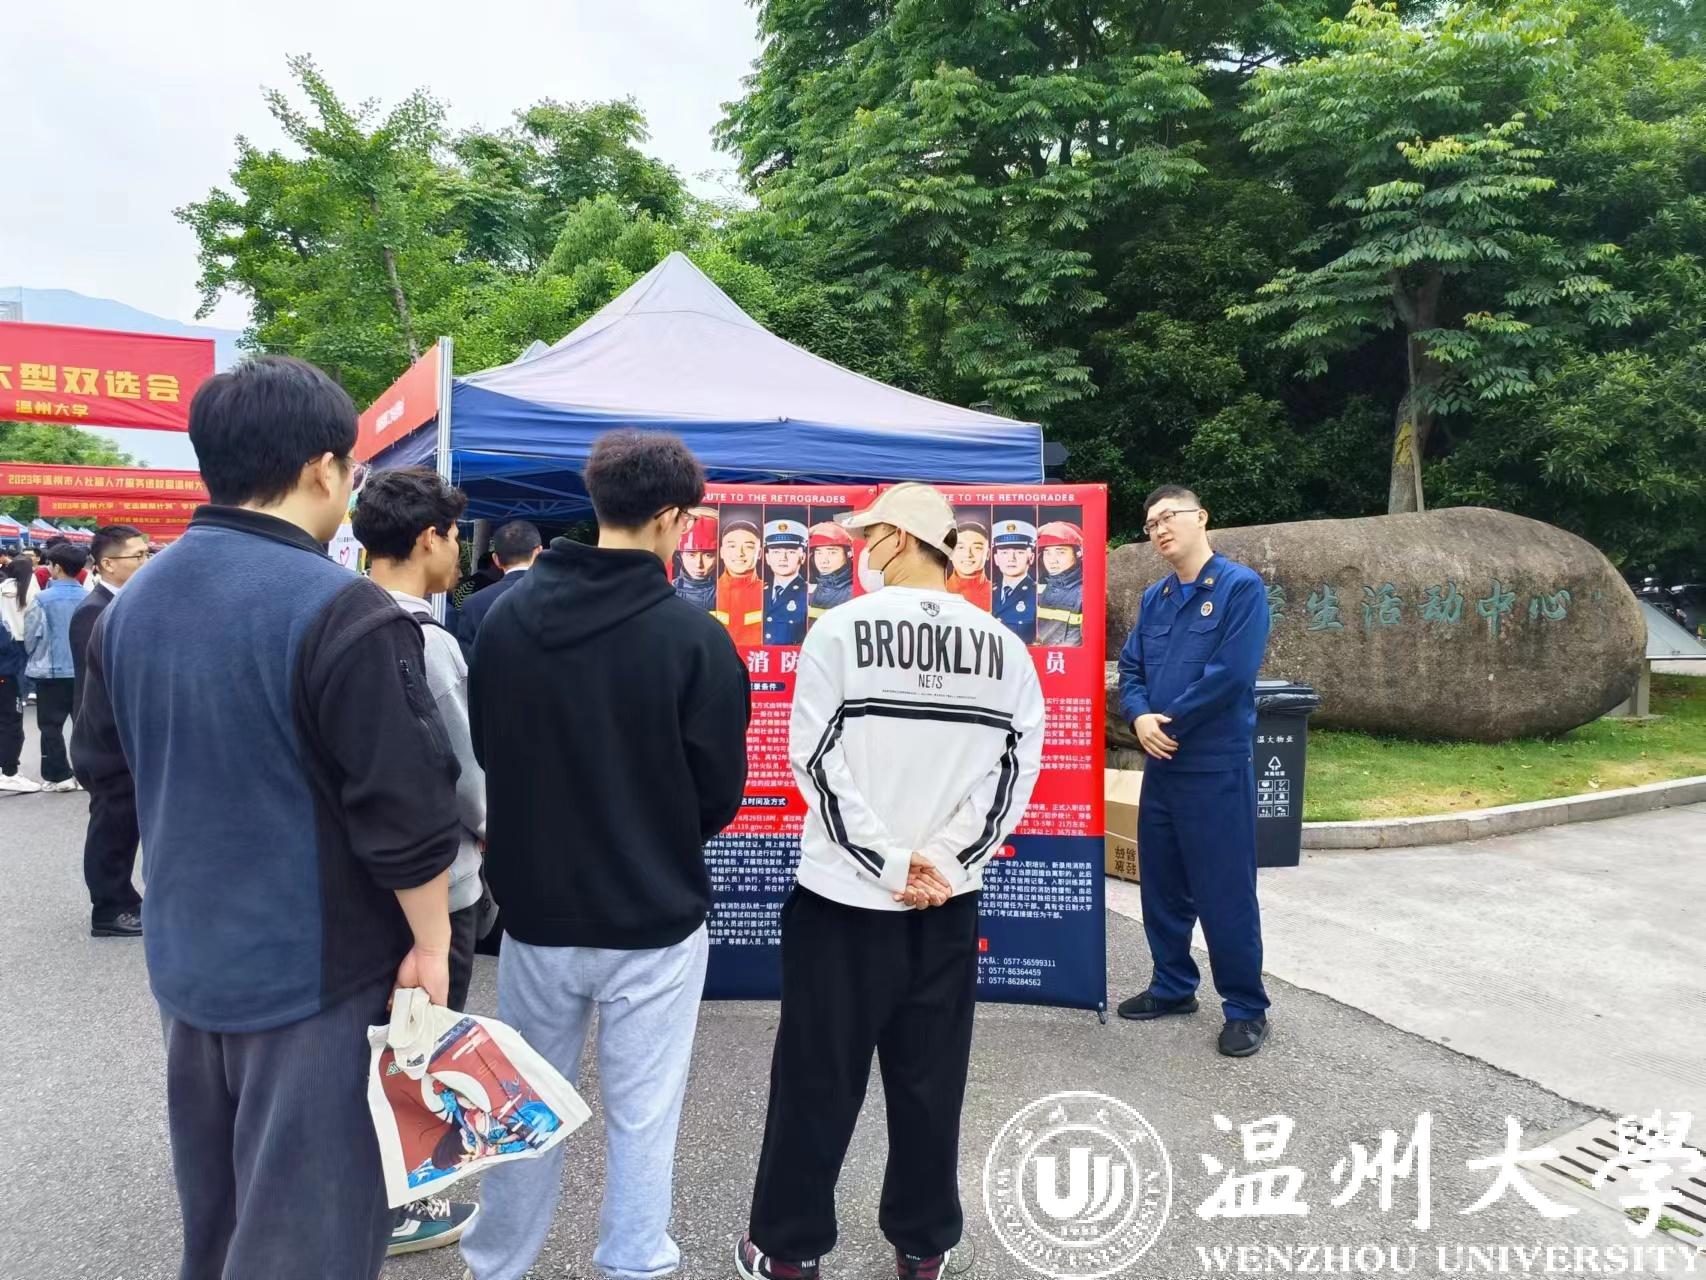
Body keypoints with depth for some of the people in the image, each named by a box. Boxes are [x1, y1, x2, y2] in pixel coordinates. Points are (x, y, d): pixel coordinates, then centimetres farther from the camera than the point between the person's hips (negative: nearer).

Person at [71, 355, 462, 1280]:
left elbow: (103, 765, 15)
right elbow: (407, 808, -21)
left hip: (185, 959, 8)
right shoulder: (342, 610, -21)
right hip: (315, 969, -7)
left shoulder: (131, 604, 3)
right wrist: (431, 943, -9)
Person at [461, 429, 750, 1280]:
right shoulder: (692, 635, -17)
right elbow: (720, 793, -8)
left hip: (535, 908, 4)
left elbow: (484, 754, 7)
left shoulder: (505, 617, -5)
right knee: (641, 1115, 12)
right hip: (655, 919, -4)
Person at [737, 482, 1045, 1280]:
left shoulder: (842, 629, -9)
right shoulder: (1004, 646, 2)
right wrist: (942, 859, -5)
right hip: (948, 900, 4)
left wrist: (886, 863, -9)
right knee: (930, 1078, 15)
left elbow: (818, 759, -12)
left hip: (845, 893, -3)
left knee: (817, 1077, 10)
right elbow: (1016, 767, -2)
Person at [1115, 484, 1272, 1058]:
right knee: (1161, 886, 16)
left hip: (1218, 766, -7)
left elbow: (1232, 672, -18)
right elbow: (1131, 668, 10)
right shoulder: (1154, 598, 11)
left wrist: (1170, 722, -12)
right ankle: (1172, 986, 32)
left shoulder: (1241, 586, -10)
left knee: (1226, 893, 0)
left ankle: (1246, 1009, 15)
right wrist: (1140, 716, -11)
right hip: (1161, 764, 7)